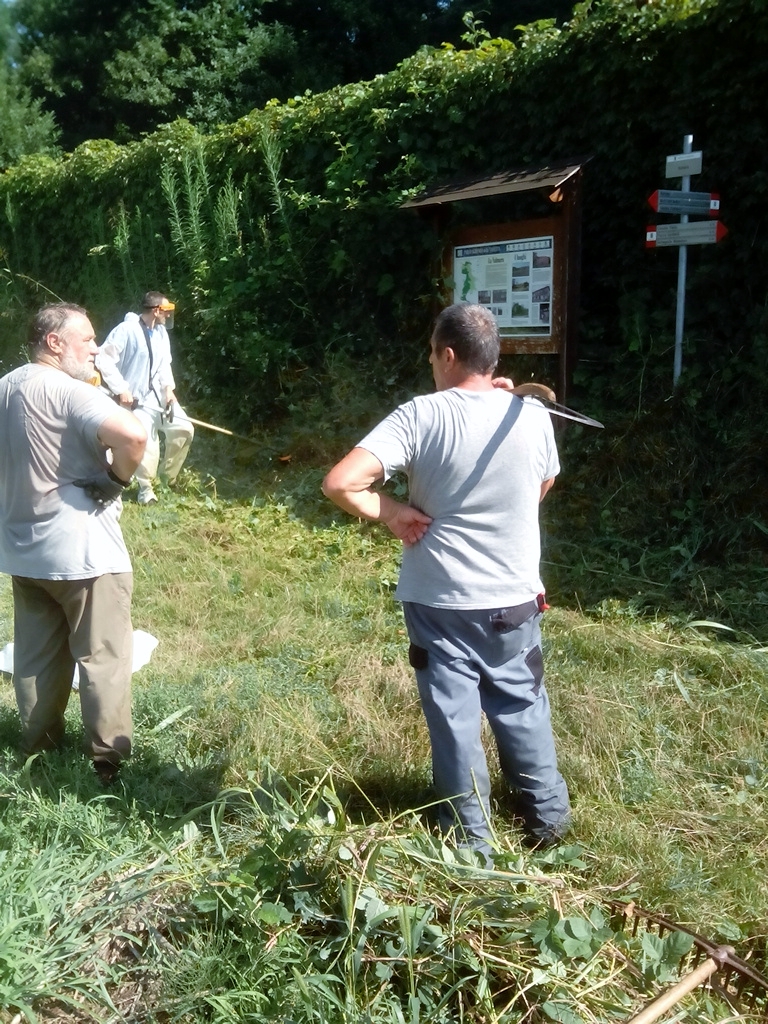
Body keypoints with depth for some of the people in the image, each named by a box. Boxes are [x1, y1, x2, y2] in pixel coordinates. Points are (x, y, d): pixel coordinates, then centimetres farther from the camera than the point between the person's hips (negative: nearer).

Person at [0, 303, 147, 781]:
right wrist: (120, 477, -17)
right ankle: (111, 760, 10)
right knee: (103, 656, 3)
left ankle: (39, 748, 31)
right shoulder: (68, 391, -19)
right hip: (82, 549, -8)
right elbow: (132, 435, -34)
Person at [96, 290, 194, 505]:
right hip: (137, 399, -7)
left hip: (160, 394, 7)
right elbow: (104, 359, -19)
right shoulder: (126, 330, -17)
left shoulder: (161, 332, 7)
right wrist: (120, 389, -20)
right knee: (147, 444, -12)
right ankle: (146, 488, 9)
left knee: (184, 429, 2)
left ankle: (167, 477, 20)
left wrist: (169, 388, -2)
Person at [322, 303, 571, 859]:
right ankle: (548, 812, 36)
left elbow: (340, 483, -25)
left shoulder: (420, 416, -16)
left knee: (454, 718, 11)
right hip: (514, 600, 3)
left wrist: (394, 513, -9)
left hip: (438, 601, -2)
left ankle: (471, 838, 25)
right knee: (522, 707, 21)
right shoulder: (532, 415, -8)